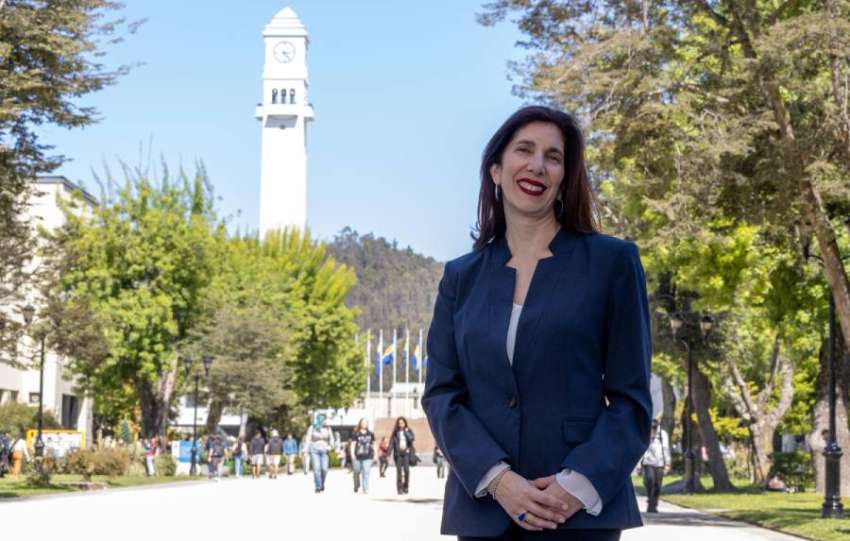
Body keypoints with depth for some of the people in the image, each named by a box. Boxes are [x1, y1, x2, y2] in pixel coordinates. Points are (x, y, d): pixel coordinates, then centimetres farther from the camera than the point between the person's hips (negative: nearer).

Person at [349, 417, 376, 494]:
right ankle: (356, 487, 32)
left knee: (366, 473, -8)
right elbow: (352, 444, -4)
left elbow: (373, 445, 18)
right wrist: (352, 455, -13)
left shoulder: (370, 434, 11)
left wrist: (375, 455, 15)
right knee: (357, 472, 9)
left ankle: (366, 490, -7)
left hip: (367, 457, 1)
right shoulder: (355, 434, 1)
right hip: (357, 456, -1)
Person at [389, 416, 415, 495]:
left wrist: (406, 432, -7)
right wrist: (389, 452, -4)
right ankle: (399, 488, -1)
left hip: (406, 453, 0)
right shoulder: (395, 432, 9)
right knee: (399, 470, -4)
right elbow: (391, 442, 4)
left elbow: (411, 439, -7)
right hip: (398, 453, 0)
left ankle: (406, 487, 3)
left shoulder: (409, 431, 9)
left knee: (406, 469, -9)